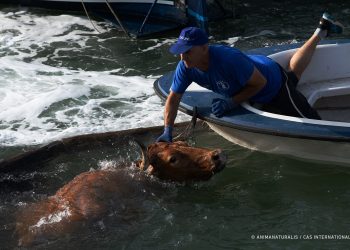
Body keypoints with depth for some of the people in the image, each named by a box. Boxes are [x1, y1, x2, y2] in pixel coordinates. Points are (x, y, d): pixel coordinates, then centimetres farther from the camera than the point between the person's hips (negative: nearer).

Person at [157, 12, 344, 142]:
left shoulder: (229, 59, -44)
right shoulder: (185, 68, -25)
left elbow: (260, 83, -30)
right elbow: (173, 98, -13)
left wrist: (232, 102, -35)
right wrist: (167, 131, -24)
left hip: (273, 84, -7)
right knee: (292, 71, 37)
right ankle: (321, 31, 51)